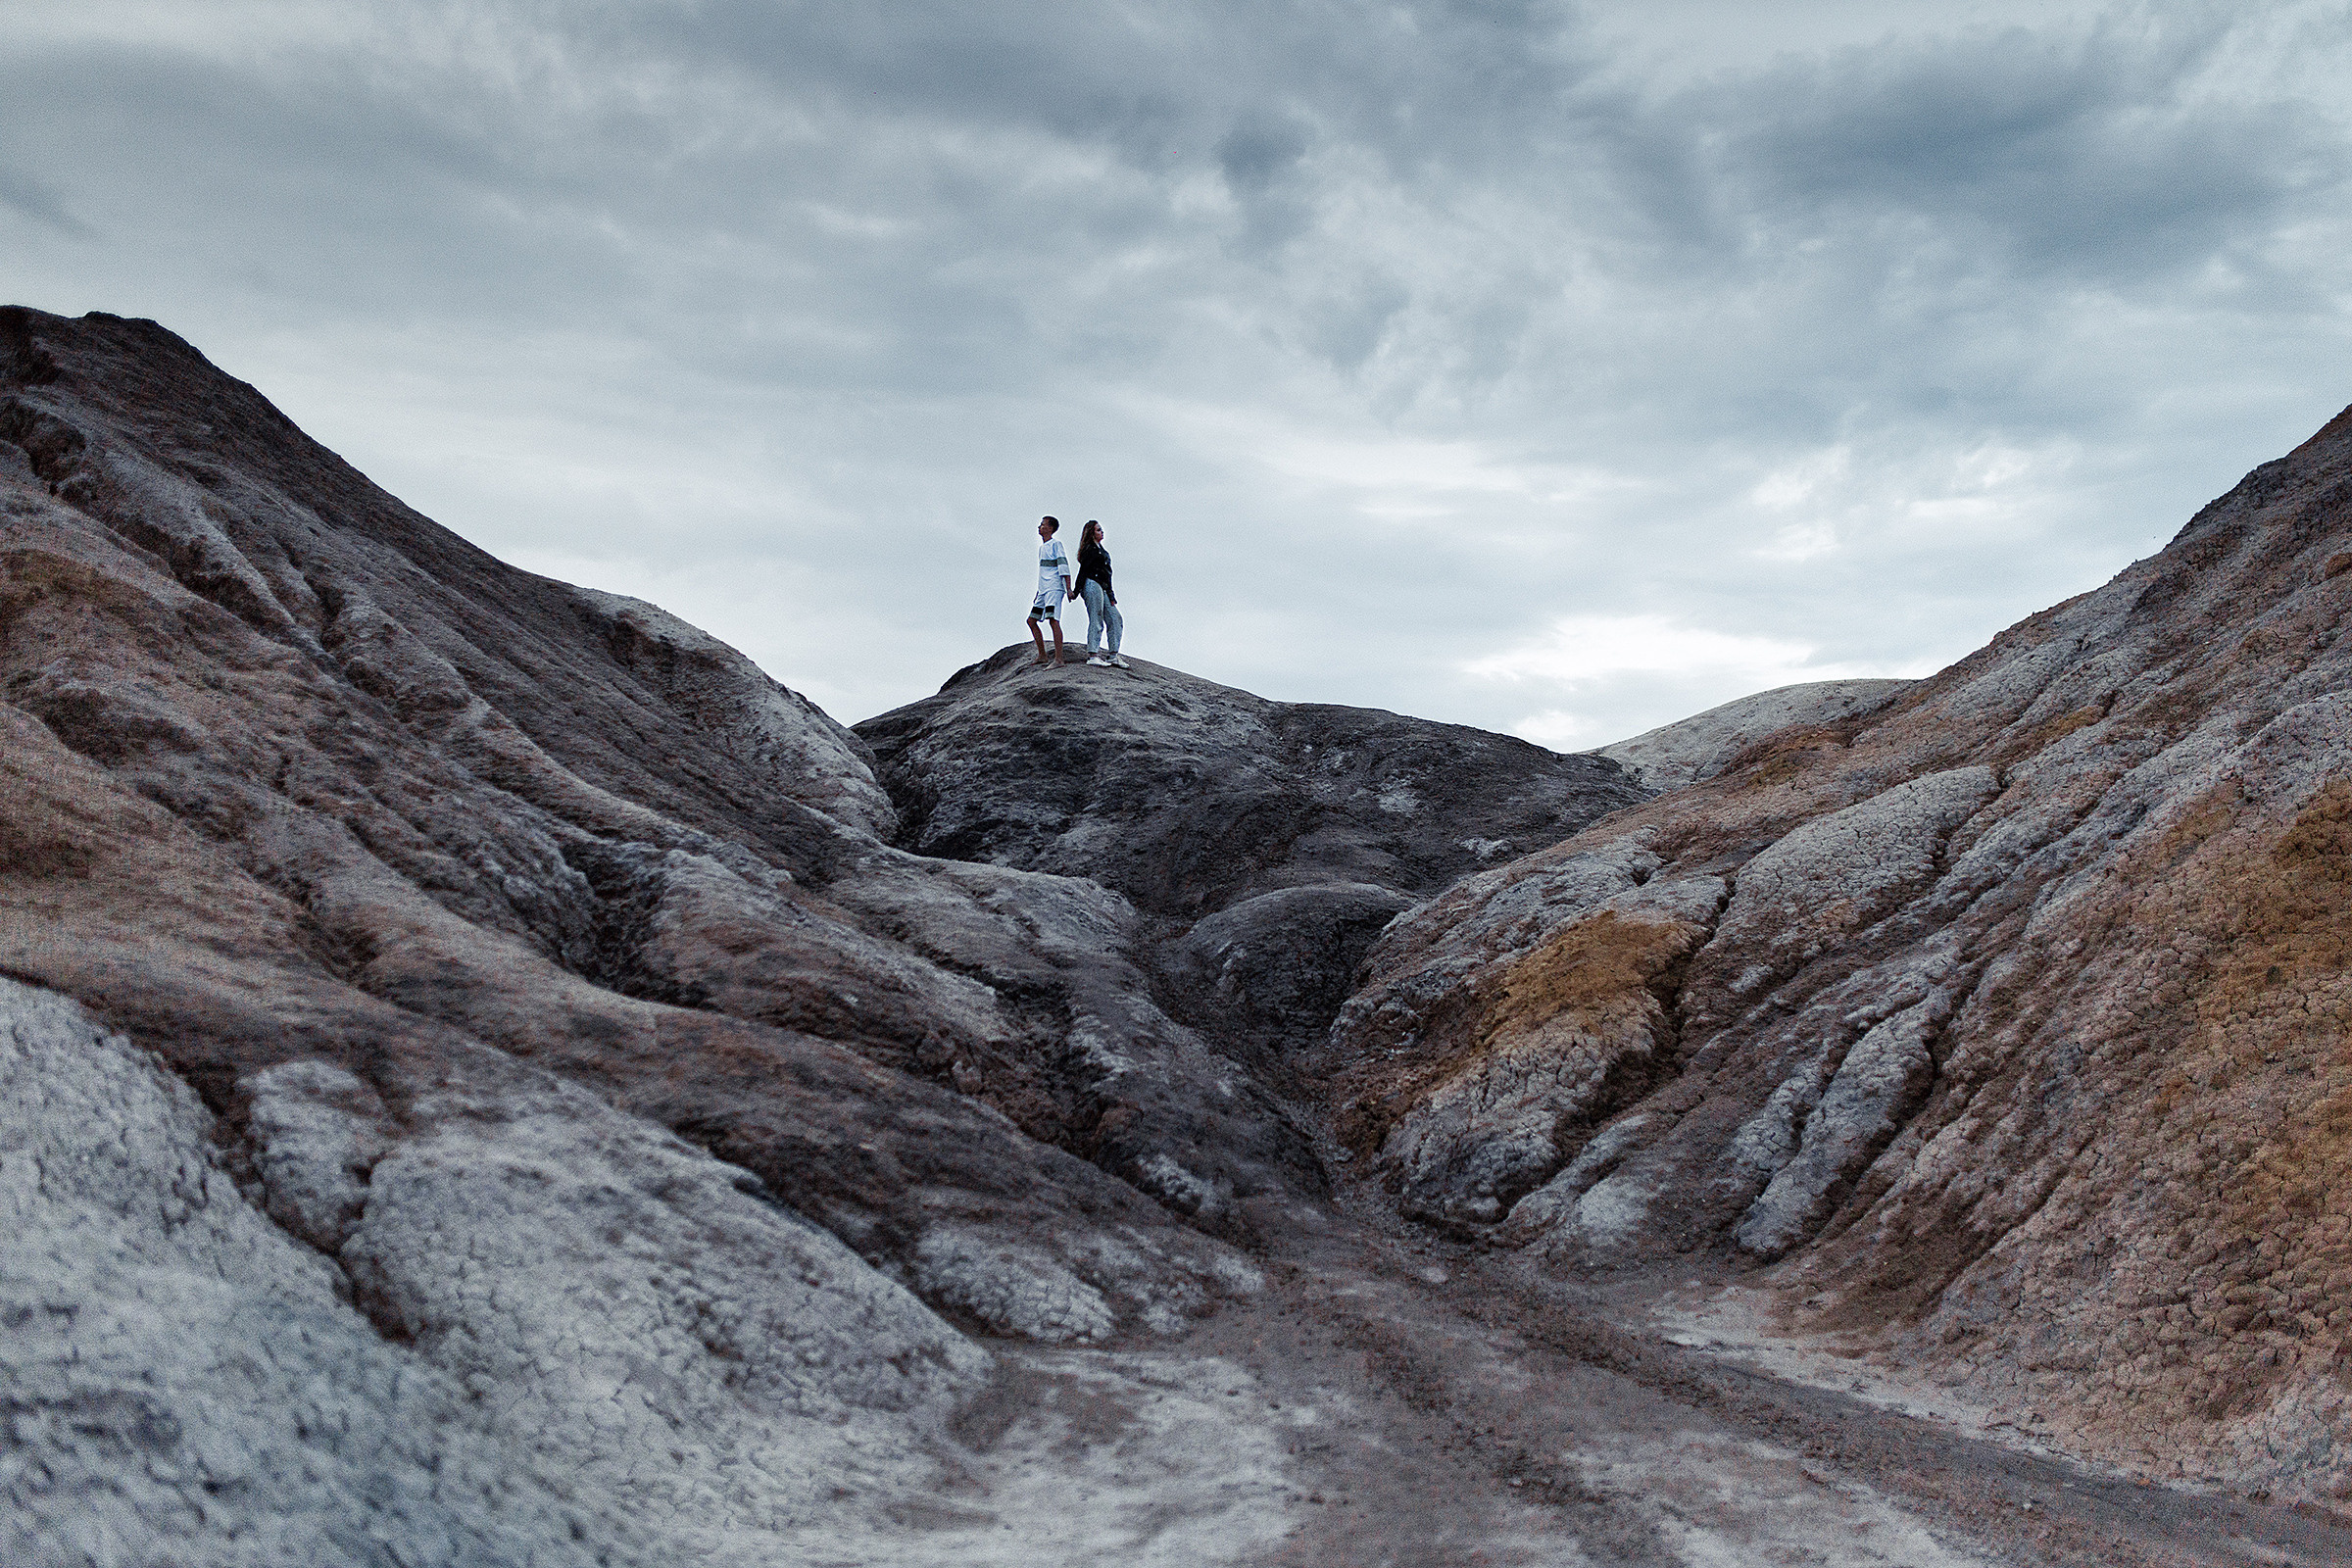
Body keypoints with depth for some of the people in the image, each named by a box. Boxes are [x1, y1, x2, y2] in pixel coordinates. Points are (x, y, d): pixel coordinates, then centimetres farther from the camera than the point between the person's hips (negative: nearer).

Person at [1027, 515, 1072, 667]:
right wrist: (1039, 592, 27)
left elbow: (1063, 566, -11)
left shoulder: (1056, 544, -3)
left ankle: (1058, 659, -24)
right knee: (1032, 621, 8)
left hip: (1054, 588, -10)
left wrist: (1069, 589, -19)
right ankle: (1042, 656, 14)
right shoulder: (1041, 547, 23)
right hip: (1043, 589, 10)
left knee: (1053, 619, -19)